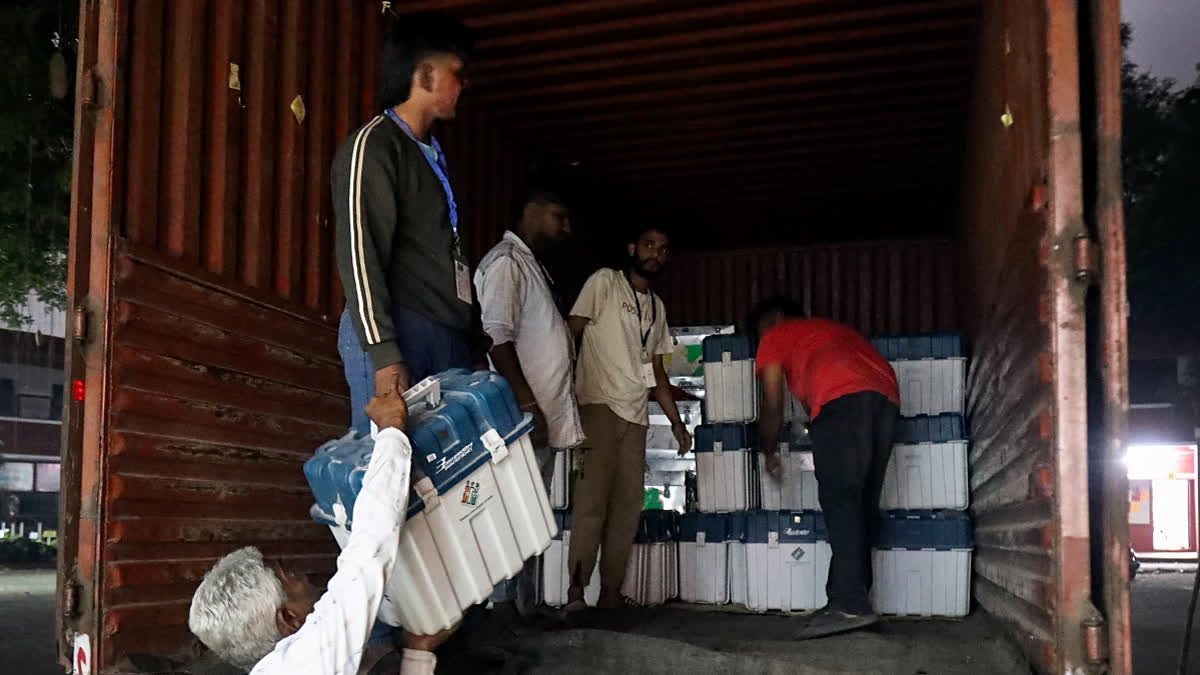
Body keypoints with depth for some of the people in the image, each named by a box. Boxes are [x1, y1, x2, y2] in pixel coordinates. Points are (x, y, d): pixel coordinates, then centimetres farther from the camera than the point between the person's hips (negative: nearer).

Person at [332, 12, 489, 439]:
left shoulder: (432, 155, 25)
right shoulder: (372, 146, -2)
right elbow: (359, 256, -12)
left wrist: (476, 344, 21)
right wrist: (384, 354, -20)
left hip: (448, 340, 8)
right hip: (398, 338, -8)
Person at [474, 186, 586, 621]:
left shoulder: (533, 267, 23)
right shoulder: (506, 262, -7)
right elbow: (498, 339, -17)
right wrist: (527, 403, -22)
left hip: (544, 420, 10)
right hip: (523, 419, -10)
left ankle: (524, 609, 14)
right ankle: (505, 610, -5)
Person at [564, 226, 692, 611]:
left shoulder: (657, 307, 21)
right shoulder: (605, 282, 3)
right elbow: (571, 331, -4)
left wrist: (676, 422, 19)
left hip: (636, 415, 6)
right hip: (598, 406, -6)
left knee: (629, 504, 0)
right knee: (592, 499, -15)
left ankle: (612, 592, 4)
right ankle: (576, 589, -14)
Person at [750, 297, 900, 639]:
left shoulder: (777, 336, 23)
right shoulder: (834, 328, 40)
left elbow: (772, 405, 17)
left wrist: (769, 453, 32)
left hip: (842, 398, -7)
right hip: (886, 396, 7)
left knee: (839, 499, -13)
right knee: (862, 504, 7)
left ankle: (851, 604, -23)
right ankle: (851, 600, 5)